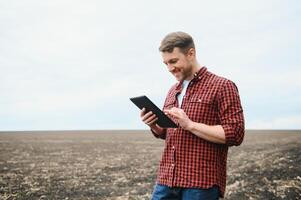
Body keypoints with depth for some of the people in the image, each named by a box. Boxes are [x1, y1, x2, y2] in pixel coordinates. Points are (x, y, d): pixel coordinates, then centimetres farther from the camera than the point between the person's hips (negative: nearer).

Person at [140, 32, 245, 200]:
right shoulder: (173, 91, 16)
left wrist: (189, 124, -17)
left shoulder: (222, 86, -5)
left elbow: (235, 134, -12)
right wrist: (154, 126, 2)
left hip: (202, 183, -5)